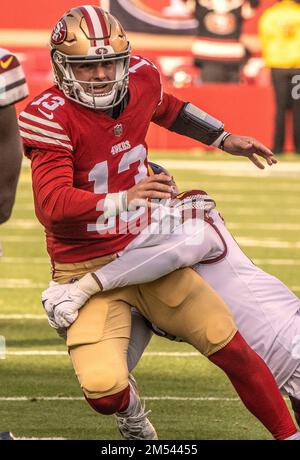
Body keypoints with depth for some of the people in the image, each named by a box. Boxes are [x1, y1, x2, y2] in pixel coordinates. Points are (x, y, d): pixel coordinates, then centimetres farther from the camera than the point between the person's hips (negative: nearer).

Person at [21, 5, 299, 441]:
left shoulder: (140, 79, -2)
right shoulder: (51, 116, -21)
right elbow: (52, 204, -31)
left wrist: (223, 138, 28)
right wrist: (125, 199, -44)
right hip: (88, 270, -5)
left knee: (233, 348, 0)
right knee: (103, 389, -22)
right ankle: (130, 410, 16)